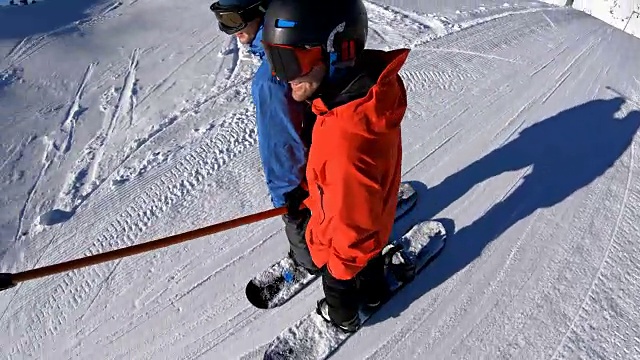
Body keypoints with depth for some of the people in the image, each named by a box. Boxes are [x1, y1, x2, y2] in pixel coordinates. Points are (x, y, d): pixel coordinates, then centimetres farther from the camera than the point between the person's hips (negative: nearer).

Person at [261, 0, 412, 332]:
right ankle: (374, 293, 65)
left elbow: (351, 220, -32)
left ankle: (342, 318, 58)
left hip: (347, 242, -6)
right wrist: (315, 194, 13)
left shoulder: (347, 140, -47)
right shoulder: (368, 87, -20)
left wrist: (338, 260, -13)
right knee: (369, 261, 35)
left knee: (338, 282, 27)